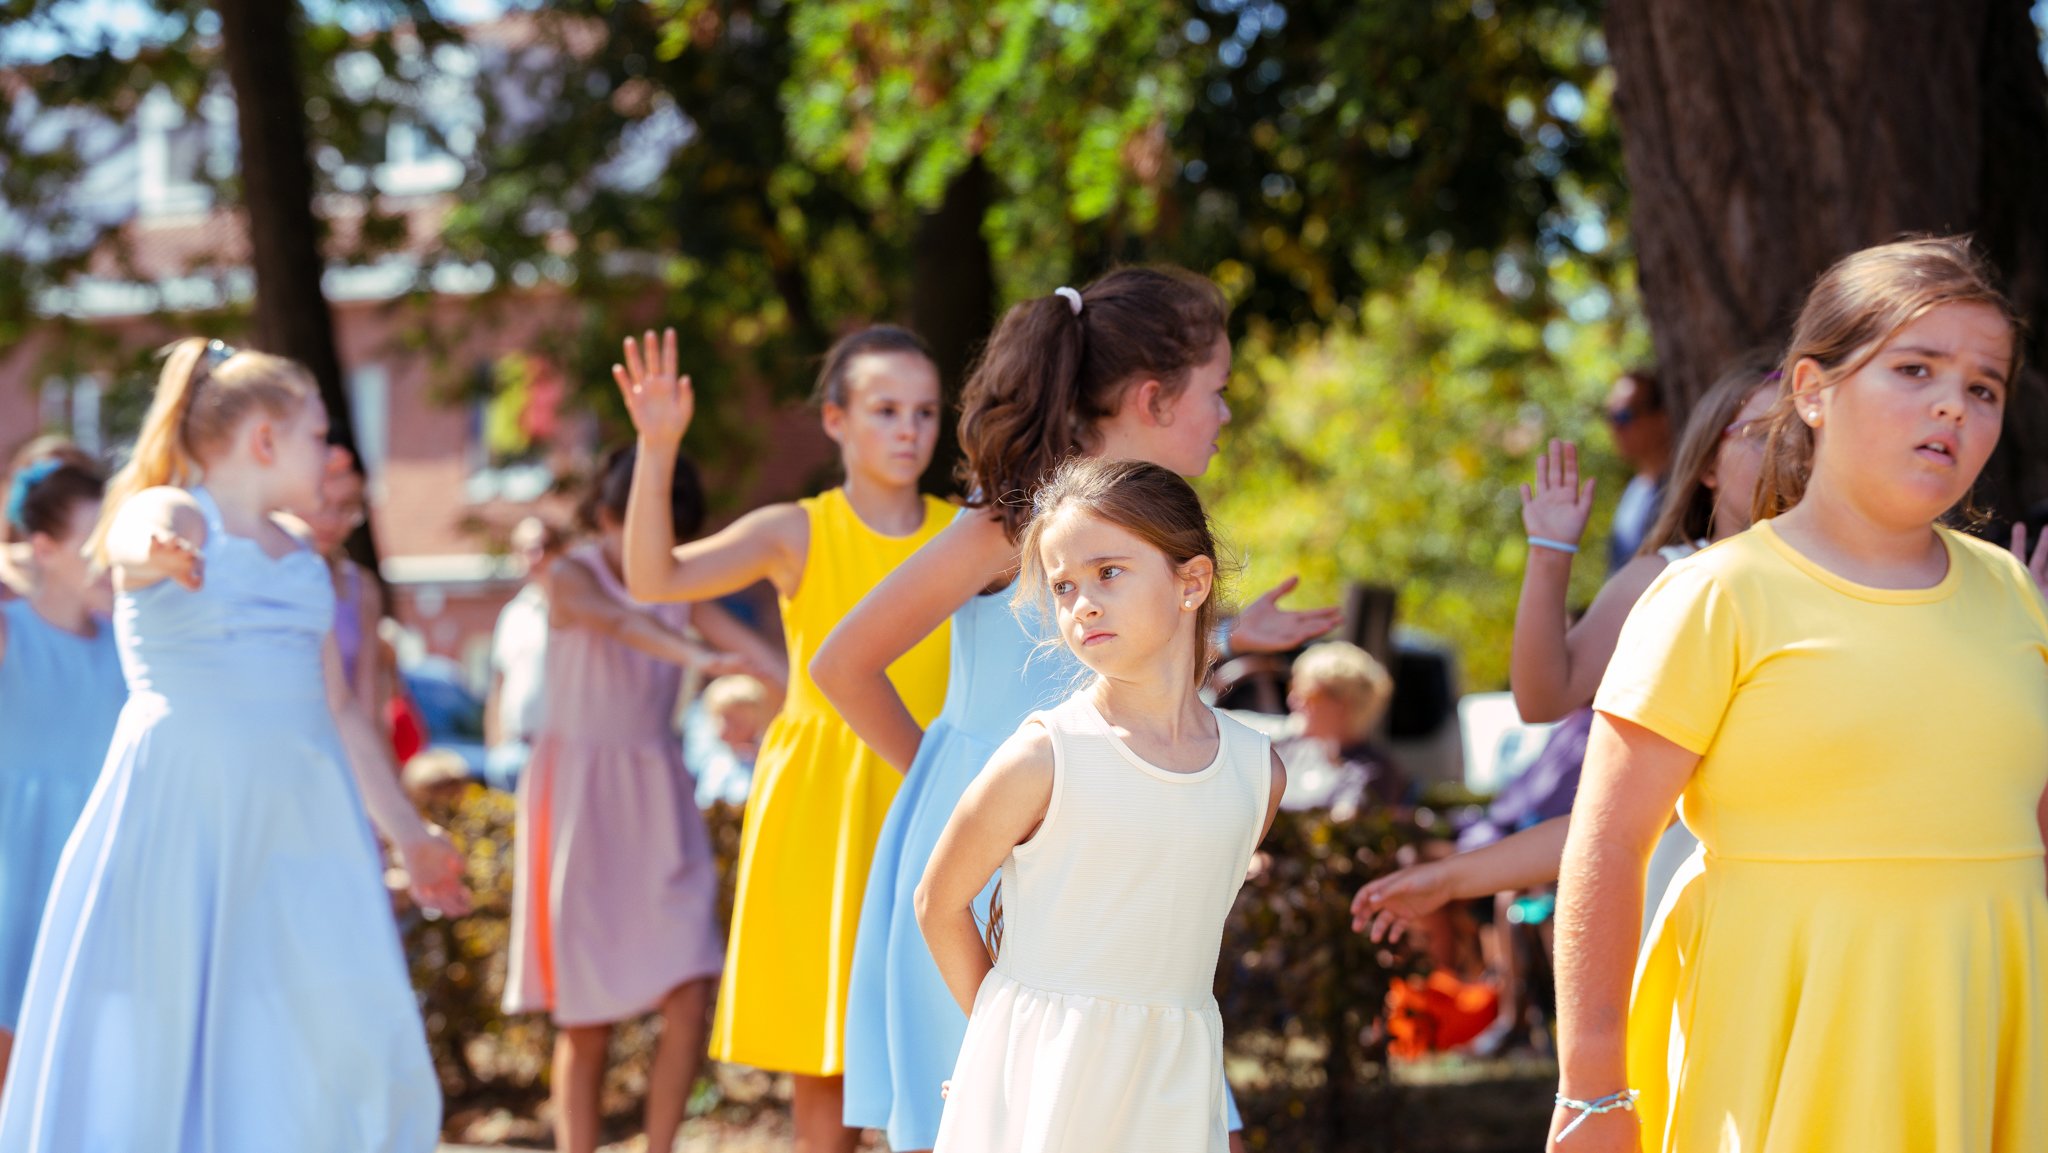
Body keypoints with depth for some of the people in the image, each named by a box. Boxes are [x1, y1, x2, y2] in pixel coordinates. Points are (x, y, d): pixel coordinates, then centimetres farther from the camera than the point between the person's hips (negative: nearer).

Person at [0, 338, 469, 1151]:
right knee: (146, 1041, -4)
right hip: (178, 813, -6)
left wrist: (407, 833, 26)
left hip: (297, 818, 6)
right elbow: (138, 534, -30)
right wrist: (156, 548, -55)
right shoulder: (173, 514, -4)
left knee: (335, 1040, 0)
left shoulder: (303, 556, 16)